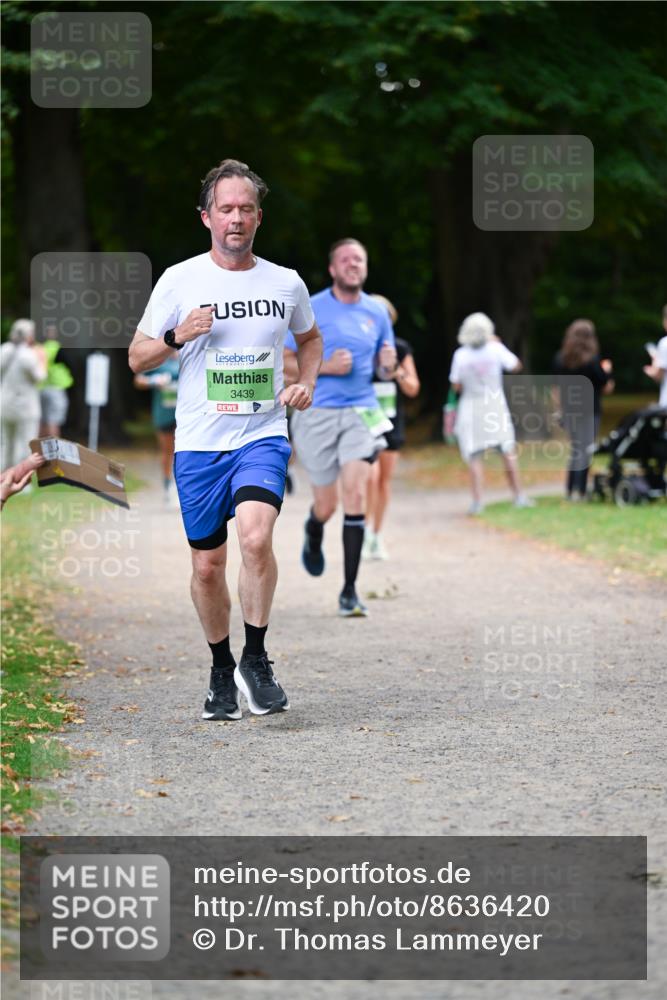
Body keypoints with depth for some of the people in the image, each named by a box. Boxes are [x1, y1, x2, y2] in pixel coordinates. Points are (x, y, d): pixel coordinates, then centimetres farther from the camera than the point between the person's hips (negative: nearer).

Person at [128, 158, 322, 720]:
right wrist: (176, 337, -15)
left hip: (263, 436, 0)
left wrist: (307, 382, 7)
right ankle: (222, 671, 26)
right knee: (207, 566, 6)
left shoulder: (286, 283, 6)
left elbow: (310, 338, 26)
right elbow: (137, 360, 5)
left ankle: (256, 659, -10)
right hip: (199, 442, 1)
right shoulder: (180, 280, 0)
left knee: (256, 537, -25)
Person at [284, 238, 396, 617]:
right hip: (319, 414, -2)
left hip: (361, 413, 2)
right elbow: (284, 360, -1)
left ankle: (350, 591, -10)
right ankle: (313, 537, 43)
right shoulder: (311, 309, -3)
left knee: (356, 496, -14)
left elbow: (384, 370, 18)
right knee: (327, 505, 3)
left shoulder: (377, 312, 8)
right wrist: (326, 367, -15)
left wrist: (388, 363, -6)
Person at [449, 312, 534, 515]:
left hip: (471, 407, -1)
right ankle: (518, 496, 14)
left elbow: (456, 386, -5)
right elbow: (515, 366, 8)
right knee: (508, 452, 12)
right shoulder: (495, 349, -9)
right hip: (495, 405, 1)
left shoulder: (461, 355, -10)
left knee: (474, 456, 1)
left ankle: (477, 500, -9)